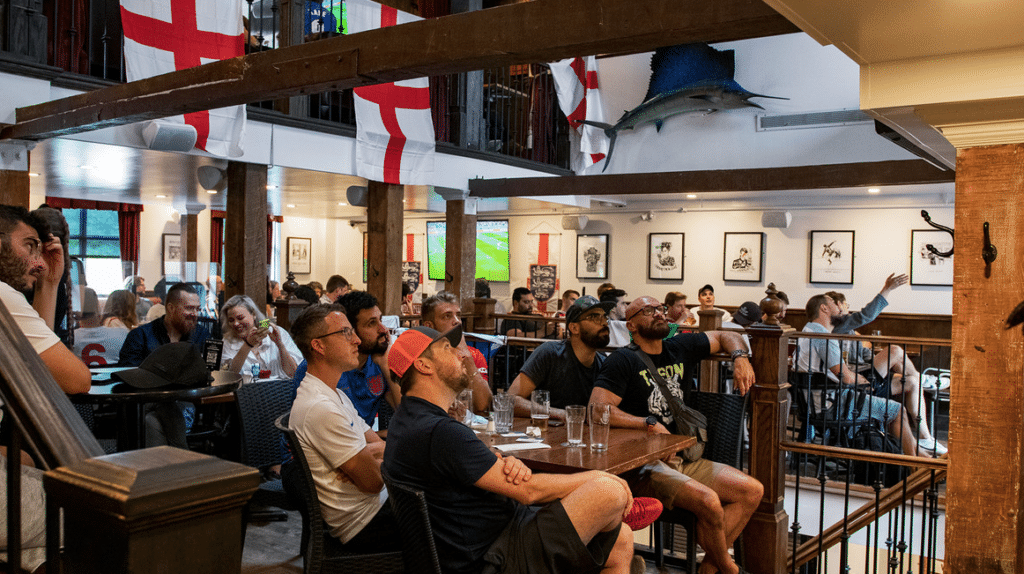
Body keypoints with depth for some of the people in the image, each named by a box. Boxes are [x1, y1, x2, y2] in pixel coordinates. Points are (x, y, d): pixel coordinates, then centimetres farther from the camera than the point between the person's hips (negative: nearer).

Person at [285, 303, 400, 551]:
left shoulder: (336, 396, 11)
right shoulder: (320, 409, -24)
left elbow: (379, 444, 9)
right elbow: (373, 482, -20)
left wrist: (366, 453, -14)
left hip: (379, 502, 9)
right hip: (365, 524, -9)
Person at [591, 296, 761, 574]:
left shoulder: (679, 348, 12)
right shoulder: (623, 360, -8)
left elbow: (725, 336, 28)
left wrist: (740, 357, 6)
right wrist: (651, 424, -20)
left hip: (682, 458, 8)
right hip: (642, 465, -8)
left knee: (753, 491, -5)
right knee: (708, 500, -28)